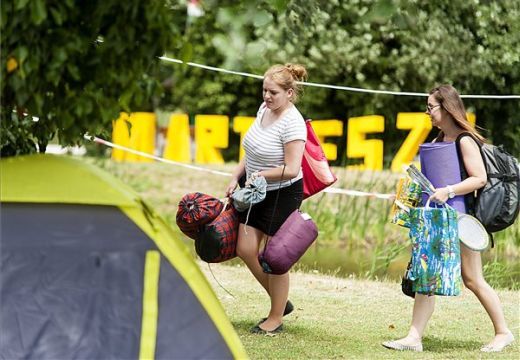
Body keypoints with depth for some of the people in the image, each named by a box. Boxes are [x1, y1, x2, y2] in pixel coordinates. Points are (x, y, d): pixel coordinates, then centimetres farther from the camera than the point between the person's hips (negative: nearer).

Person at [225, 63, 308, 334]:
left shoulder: (292, 124, -23)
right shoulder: (265, 109, 3)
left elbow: (291, 170, -27)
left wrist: (258, 175, -16)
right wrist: (236, 178, 10)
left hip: (283, 195, -8)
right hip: (257, 191, 9)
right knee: (246, 250, 6)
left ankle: (276, 318, 16)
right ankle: (281, 302, 23)